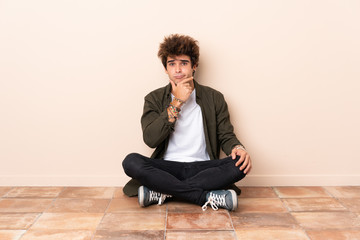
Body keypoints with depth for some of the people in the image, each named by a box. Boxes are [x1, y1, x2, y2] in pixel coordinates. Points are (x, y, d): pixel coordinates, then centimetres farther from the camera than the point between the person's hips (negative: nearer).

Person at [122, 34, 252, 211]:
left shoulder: (214, 98, 8)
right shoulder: (154, 99, 5)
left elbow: (226, 135, 8)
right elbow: (150, 139, -10)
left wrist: (238, 148, -16)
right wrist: (177, 102, -13)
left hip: (203, 168, 1)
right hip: (167, 169, 0)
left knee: (240, 164, -27)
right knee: (131, 162, -28)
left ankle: (161, 193, -26)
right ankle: (208, 197, -29)